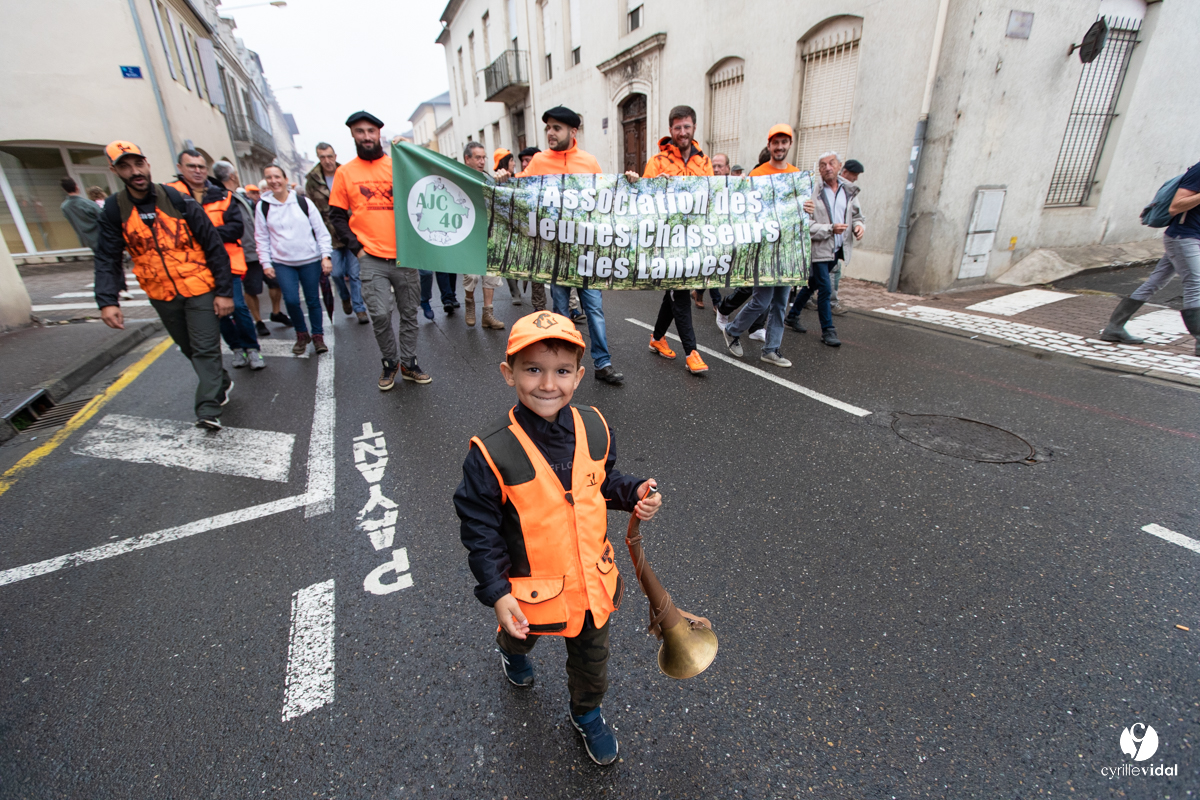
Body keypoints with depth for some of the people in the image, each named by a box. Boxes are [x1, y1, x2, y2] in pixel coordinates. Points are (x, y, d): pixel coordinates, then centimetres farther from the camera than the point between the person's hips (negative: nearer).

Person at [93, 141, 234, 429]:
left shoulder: (178, 200, -8)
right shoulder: (114, 210, 0)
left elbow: (214, 247, -8)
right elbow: (107, 259, -1)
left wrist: (224, 291, -13)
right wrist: (107, 301, -15)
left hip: (199, 289, -4)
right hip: (161, 295, 4)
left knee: (205, 349, -6)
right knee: (189, 348, 17)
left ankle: (208, 410, -4)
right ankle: (221, 384, 36)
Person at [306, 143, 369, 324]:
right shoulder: (312, 180, 3)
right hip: (330, 236, 1)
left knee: (354, 273, 1)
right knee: (336, 273, 2)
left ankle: (359, 309, 10)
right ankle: (345, 298, 30)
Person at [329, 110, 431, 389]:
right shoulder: (345, 172, 7)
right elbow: (337, 216, 8)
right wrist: (357, 247, -1)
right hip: (371, 258, -1)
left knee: (409, 313, 7)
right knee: (380, 314, -9)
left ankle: (408, 363, 21)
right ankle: (390, 362, 12)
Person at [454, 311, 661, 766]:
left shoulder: (594, 429, -14)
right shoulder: (492, 455, -26)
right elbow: (479, 529, -17)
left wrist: (634, 494, -14)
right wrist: (496, 592, -18)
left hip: (592, 579, 3)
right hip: (531, 587, -2)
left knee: (591, 654, 25)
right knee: (521, 634, 32)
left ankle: (587, 713, 56)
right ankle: (512, 652, 70)